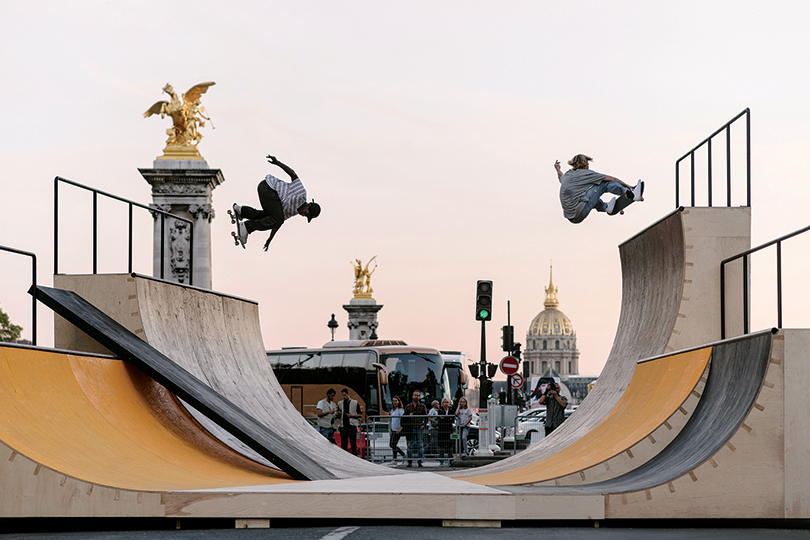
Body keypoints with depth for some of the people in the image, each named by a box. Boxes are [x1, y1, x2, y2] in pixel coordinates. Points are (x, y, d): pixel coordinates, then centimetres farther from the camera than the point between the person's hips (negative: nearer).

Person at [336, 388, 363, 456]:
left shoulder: (355, 403, 3)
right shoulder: (340, 404, 12)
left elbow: (360, 415, 4)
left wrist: (351, 415, -10)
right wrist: (338, 414, -5)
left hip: (352, 426, -2)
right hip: (343, 427, 2)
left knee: (354, 445, -1)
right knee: (343, 446, 1)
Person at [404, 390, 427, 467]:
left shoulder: (422, 406, 7)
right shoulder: (408, 406, 10)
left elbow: (426, 416, 8)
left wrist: (423, 424, -4)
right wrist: (409, 416, -8)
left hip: (420, 428, -1)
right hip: (411, 428, 1)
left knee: (419, 445, 1)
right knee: (410, 445, 0)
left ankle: (419, 462, 5)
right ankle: (410, 462, 4)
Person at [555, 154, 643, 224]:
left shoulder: (566, 175, 18)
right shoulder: (585, 173, -1)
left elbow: (560, 177, 47)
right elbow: (611, 179, 1)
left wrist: (558, 169, 66)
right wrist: (627, 186, 11)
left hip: (570, 216, 8)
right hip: (579, 214, -8)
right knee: (603, 183, -1)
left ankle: (605, 207, 24)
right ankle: (631, 195, -2)